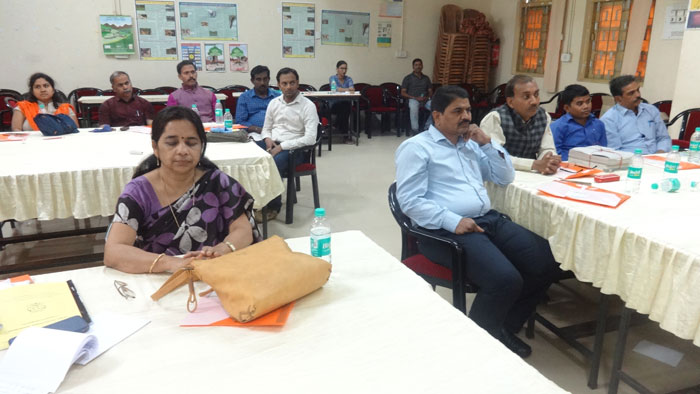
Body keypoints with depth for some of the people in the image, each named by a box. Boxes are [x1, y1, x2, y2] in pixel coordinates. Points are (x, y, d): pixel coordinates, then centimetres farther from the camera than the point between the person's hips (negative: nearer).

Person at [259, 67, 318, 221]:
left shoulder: (308, 106, -6)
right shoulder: (274, 103, 12)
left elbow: (310, 138, -16)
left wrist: (281, 147, -20)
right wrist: (267, 139, -4)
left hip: (293, 148, -5)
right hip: (272, 144, 5)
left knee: (274, 164, -36)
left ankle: (272, 207, -16)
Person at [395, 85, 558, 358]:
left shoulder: (471, 143, 21)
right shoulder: (416, 148, -2)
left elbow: (505, 178, 20)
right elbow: (410, 201, -12)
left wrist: (487, 143, 7)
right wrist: (453, 221, -22)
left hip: (489, 219, 8)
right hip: (447, 230, -8)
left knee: (545, 262, -9)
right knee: (506, 280, -28)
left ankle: (505, 326, 12)